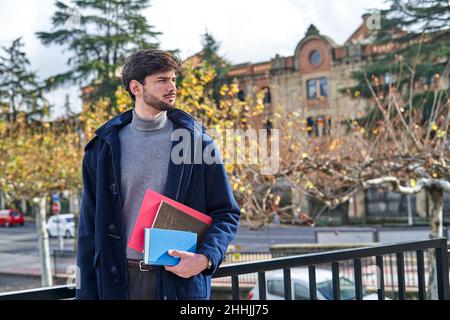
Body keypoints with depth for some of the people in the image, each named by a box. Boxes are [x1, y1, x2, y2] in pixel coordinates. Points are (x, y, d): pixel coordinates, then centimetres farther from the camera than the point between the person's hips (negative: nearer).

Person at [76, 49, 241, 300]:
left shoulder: (198, 142, 1)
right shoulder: (104, 147, 3)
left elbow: (227, 213, 2)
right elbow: (90, 227, 5)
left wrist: (206, 258, -15)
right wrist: (87, 292, 1)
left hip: (182, 280, -1)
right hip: (118, 281, 1)